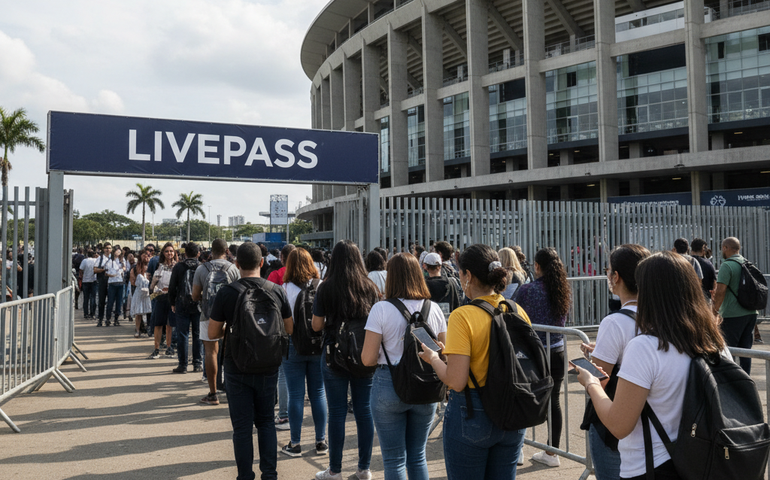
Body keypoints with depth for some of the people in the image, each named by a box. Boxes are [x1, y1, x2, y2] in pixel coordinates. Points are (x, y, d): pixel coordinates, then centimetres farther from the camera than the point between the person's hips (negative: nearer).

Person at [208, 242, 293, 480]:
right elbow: (289, 328, 4)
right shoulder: (277, 291, -6)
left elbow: (212, 333, -6)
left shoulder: (226, 293, -12)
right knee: (266, 421, 17)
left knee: (242, 426, 9)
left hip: (237, 368, -2)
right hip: (268, 367, 2)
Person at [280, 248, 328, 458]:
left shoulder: (286, 288, -10)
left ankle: (295, 444, 13)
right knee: (318, 393, 10)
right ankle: (321, 442, 17)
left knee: (296, 395, 5)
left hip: (293, 346, -2)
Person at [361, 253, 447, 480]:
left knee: (394, 459, 9)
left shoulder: (381, 309, -11)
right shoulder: (434, 309, -1)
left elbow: (368, 358, -13)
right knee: (418, 456, 19)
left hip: (389, 385, -3)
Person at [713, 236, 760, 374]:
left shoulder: (727, 266, -14)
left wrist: (715, 309, -10)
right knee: (745, 349, 12)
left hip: (733, 315, -7)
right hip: (751, 312, 8)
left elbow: (720, 291, -19)